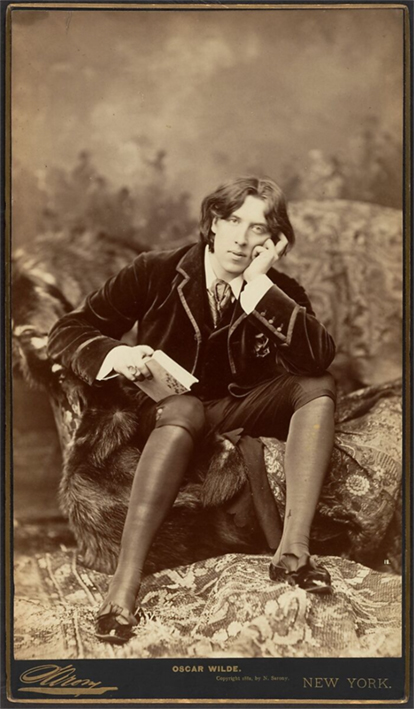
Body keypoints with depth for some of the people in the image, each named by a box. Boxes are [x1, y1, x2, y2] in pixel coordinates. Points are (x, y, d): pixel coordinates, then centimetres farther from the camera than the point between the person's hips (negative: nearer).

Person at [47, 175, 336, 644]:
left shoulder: (280, 293, -4)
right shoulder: (156, 272, -8)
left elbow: (319, 358, -23)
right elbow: (67, 331, -6)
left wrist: (258, 285, -26)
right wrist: (116, 354, -28)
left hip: (240, 410, 3)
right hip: (169, 408, -3)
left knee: (318, 387, -21)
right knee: (184, 409, -38)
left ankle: (293, 550, -32)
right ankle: (124, 585, -45)